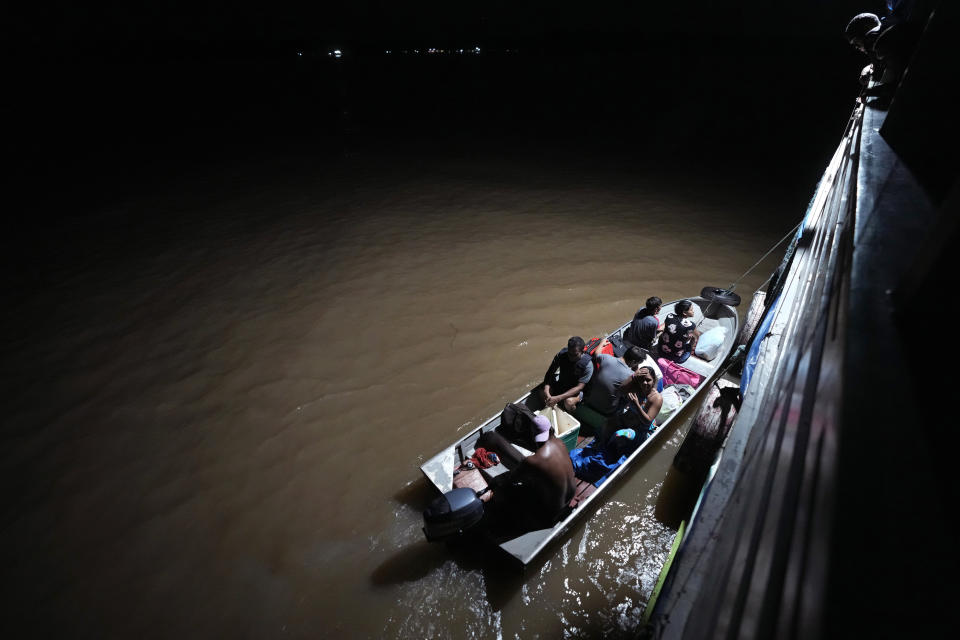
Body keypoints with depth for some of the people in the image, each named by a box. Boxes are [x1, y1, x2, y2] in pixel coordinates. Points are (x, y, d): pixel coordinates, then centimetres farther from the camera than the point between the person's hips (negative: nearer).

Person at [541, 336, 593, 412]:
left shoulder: (587, 364, -27)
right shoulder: (561, 354, -17)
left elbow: (579, 387, -29)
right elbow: (550, 372, -13)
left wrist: (558, 398, -39)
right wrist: (546, 390, -32)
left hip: (575, 390, -4)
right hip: (561, 384, 4)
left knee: (569, 402, -34)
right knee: (542, 392, -19)